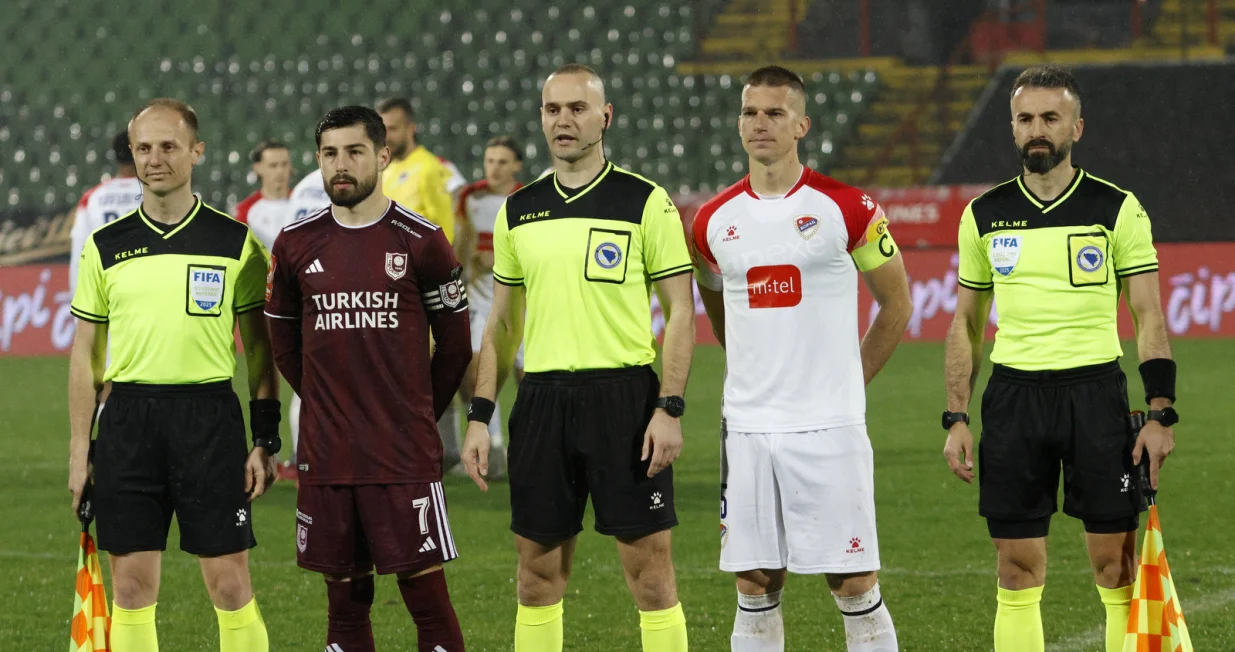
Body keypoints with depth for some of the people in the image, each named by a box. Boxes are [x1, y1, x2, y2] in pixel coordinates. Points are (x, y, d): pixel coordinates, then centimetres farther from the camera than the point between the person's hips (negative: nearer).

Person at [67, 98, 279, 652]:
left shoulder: (235, 243, 3)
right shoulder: (105, 247, 8)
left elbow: (259, 347, 6)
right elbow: (85, 355, 12)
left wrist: (265, 441, -1)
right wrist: (80, 449, 6)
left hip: (210, 415, -2)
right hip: (128, 418, 2)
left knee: (230, 585, -3)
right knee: (131, 585, 2)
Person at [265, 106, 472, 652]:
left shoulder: (421, 242, -2)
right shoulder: (295, 245, 6)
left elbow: (454, 347, 6)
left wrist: (415, 415, 9)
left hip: (405, 458, -3)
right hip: (326, 459, 3)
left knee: (427, 596, -5)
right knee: (345, 602, 7)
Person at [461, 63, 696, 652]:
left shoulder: (645, 202, -1)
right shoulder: (517, 211, 11)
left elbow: (680, 310, -2)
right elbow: (502, 323, 16)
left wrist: (670, 408, -12)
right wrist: (480, 415, 9)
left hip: (624, 395, -4)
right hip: (541, 399, 4)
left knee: (649, 566, -3)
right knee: (538, 572, 7)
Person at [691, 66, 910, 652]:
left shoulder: (847, 209, -3)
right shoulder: (715, 220, 8)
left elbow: (897, 305, 7)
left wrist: (846, 381, 7)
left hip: (829, 427, -3)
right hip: (747, 426, 4)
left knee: (854, 585, -3)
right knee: (754, 588, 5)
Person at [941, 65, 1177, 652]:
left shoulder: (1117, 208, 0)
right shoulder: (984, 215, 7)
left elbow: (1149, 318, 1)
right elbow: (966, 323, 13)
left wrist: (1160, 414, -7)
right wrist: (956, 419, 6)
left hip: (1096, 390, -2)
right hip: (1013, 396, 2)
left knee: (1116, 564, -3)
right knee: (1018, 570, 2)